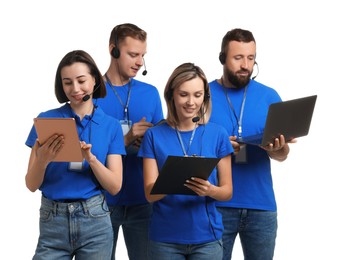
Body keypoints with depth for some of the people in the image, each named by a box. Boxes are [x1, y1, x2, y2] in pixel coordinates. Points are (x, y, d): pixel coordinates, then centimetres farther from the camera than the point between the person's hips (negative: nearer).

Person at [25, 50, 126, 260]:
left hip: (95, 221, 1)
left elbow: (115, 186, -2)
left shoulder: (111, 126, 3)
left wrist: (91, 158, -17)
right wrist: (43, 160, -21)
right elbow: (32, 185, -1)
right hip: (52, 222, -1)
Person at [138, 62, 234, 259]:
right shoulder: (154, 135, -1)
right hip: (165, 238, 0)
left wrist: (210, 190, -19)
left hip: (207, 237, 1)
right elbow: (150, 193, -5)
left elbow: (227, 191, 3)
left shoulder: (218, 134, 1)